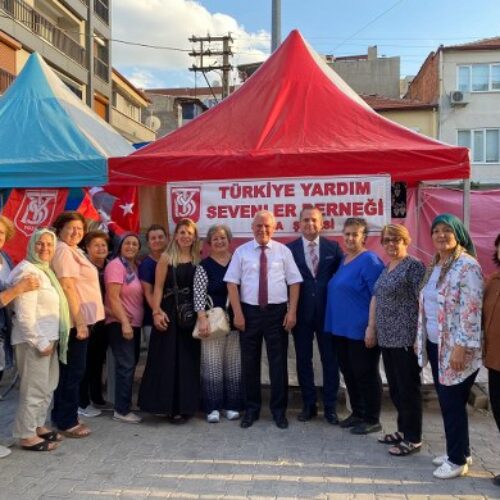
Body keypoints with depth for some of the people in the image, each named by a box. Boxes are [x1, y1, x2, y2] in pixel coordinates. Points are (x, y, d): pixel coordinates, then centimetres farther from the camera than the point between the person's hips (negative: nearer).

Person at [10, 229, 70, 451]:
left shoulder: (44, 270, 15)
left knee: (48, 386, 17)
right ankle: (27, 435, 8)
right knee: (35, 388, -3)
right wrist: (39, 342, -20)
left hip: (48, 337, 10)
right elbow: (25, 314, -21)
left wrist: (49, 339, 15)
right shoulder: (27, 271, -15)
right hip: (33, 340, -10)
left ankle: (38, 426, 30)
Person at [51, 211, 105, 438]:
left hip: (80, 319, 10)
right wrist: (79, 322, -21)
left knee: (68, 371, 15)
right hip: (75, 321, -10)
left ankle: (62, 417, 26)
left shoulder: (73, 250, 18)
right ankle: (67, 422, 8)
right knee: (74, 372, -2)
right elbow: (68, 287, -20)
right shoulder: (63, 250, -13)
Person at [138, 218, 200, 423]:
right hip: (170, 313, -4)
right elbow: (158, 287, -6)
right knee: (167, 360, 1)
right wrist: (157, 312, -16)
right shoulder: (166, 258, -2)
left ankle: (184, 405, 19)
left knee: (188, 361, 8)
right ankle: (168, 405, 13)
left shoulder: (197, 259, 8)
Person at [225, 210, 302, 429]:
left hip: (277, 312, 0)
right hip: (249, 312, 1)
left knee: (278, 362, 7)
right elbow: (232, 283, -1)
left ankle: (279, 410, 21)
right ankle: (251, 409, 25)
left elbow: (294, 282, 1)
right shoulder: (241, 252, 2)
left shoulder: (283, 251, 3)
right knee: (249, 362, 9)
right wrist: (238, 313, -8)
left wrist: (292, 312, -7)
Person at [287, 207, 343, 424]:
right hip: (301, 312, 0)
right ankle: (309, 405, 23)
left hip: (327, 311, 0)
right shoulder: (290, 249, 1)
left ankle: (330, 406, 19)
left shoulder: (333, 247, 3)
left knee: (330, 359, 6)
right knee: (303, 359, 9)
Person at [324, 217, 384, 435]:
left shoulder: (369, 261, -14)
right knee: (348, 372, 16)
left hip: (361, 331, -8)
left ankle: (372, 420, 19)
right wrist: (335, 323, 14)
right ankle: (357, 413, 32)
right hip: (341, 328, 8)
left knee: (365, 374, 4)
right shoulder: (343, 260, 12)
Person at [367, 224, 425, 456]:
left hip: (406, 338, -8)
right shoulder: (385, 268, 14)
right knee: (395, 387, 15)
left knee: (408, 388, 1)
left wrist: (420, 335, -18)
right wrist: (371, 327, 15)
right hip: (387, 338, 8)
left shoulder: (413, 266, -10)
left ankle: (413, 439, 13)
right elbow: (376, 298, 19)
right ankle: (403, 430, 29)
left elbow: (423, 301, -15)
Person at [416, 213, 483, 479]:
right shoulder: (435, 266, 11)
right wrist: (421, 339, 16)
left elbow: (471, 311, -20)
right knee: (445, 401, 15)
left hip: (455, 348, -8)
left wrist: (461, 347, -22)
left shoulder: (467, 266, -15)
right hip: (436, 346, 8)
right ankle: (457, 450, 30)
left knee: (453, 403, 1)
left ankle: (458, 460, 16)